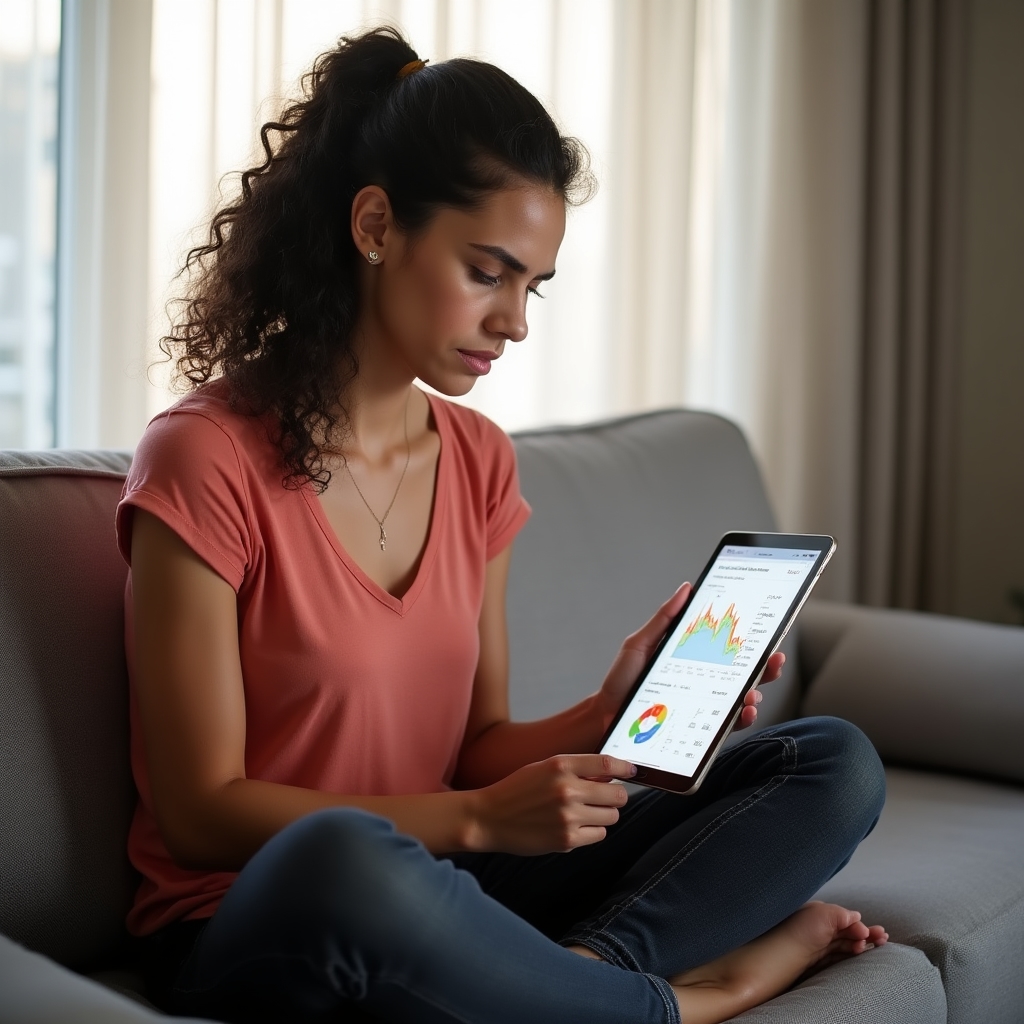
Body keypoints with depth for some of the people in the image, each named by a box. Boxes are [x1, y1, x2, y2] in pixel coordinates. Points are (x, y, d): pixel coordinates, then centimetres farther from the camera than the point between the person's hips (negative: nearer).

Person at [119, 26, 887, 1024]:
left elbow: (473, 750, 9)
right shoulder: (208, 461, -13)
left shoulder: (478, 462, 8)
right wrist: (477, 820, -19)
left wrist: (609, 714, -10)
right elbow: (200, 811, -13)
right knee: (348, 858, -43)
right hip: (247, 931, -6)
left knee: (836, 762, -1)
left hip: (436, 902, 7)